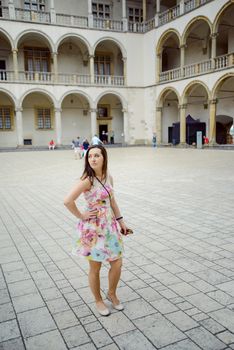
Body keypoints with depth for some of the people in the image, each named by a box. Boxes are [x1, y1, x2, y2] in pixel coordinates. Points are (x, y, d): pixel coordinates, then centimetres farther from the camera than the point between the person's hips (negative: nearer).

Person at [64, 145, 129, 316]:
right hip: (93, 229, -6)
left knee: (117, 264, 11)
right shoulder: (87, 180, -20)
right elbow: (68, 201, -28)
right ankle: (98, 300, 35)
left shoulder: (108, 178, 2)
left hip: (110, 226, 6)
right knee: (95, 269, 11)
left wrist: (121, 221, 13)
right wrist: (81, 216, -16)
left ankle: (112, 294, 38)